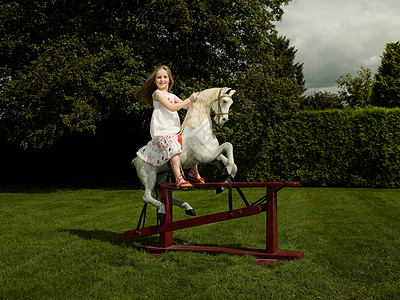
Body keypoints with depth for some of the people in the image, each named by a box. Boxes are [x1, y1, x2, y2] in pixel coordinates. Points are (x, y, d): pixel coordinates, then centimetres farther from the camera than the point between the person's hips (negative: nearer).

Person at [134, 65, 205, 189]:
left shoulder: (172, 96, 24)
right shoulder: (157, 93, 1)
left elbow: (186, 106, 19)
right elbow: (172, 107, -10)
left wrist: (194, 98, 0)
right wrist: (189, 100, -9)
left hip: (174, 129, 8)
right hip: (161, 130, -8)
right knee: (174, 148, -31)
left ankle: (194, 172, 13)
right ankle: (179, 179, -38)